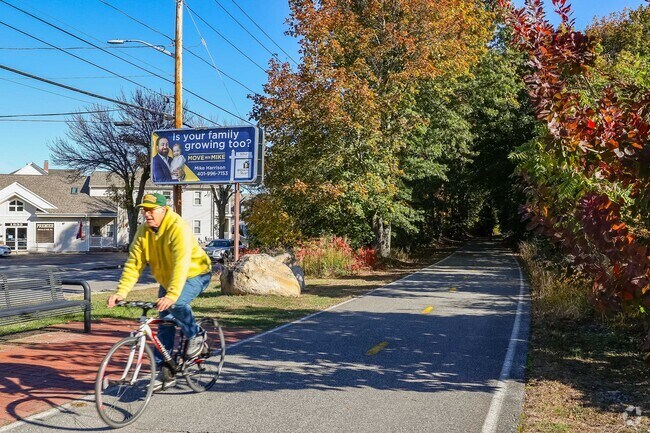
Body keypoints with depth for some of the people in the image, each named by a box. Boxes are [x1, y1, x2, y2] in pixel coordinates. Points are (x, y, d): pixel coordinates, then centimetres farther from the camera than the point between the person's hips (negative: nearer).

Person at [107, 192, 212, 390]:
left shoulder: (179, 229, -30)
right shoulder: (143, 231, -10)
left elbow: (181, 265, -41)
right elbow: (133, 263, -13)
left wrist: (172, 295, -51)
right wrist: (121, 291, -25)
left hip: (194, 274, -6)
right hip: (166, 279, 7)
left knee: (177, 303, -34)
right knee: (164, 324, 5)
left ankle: (195, 335, -7)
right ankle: (164, 372, 15)